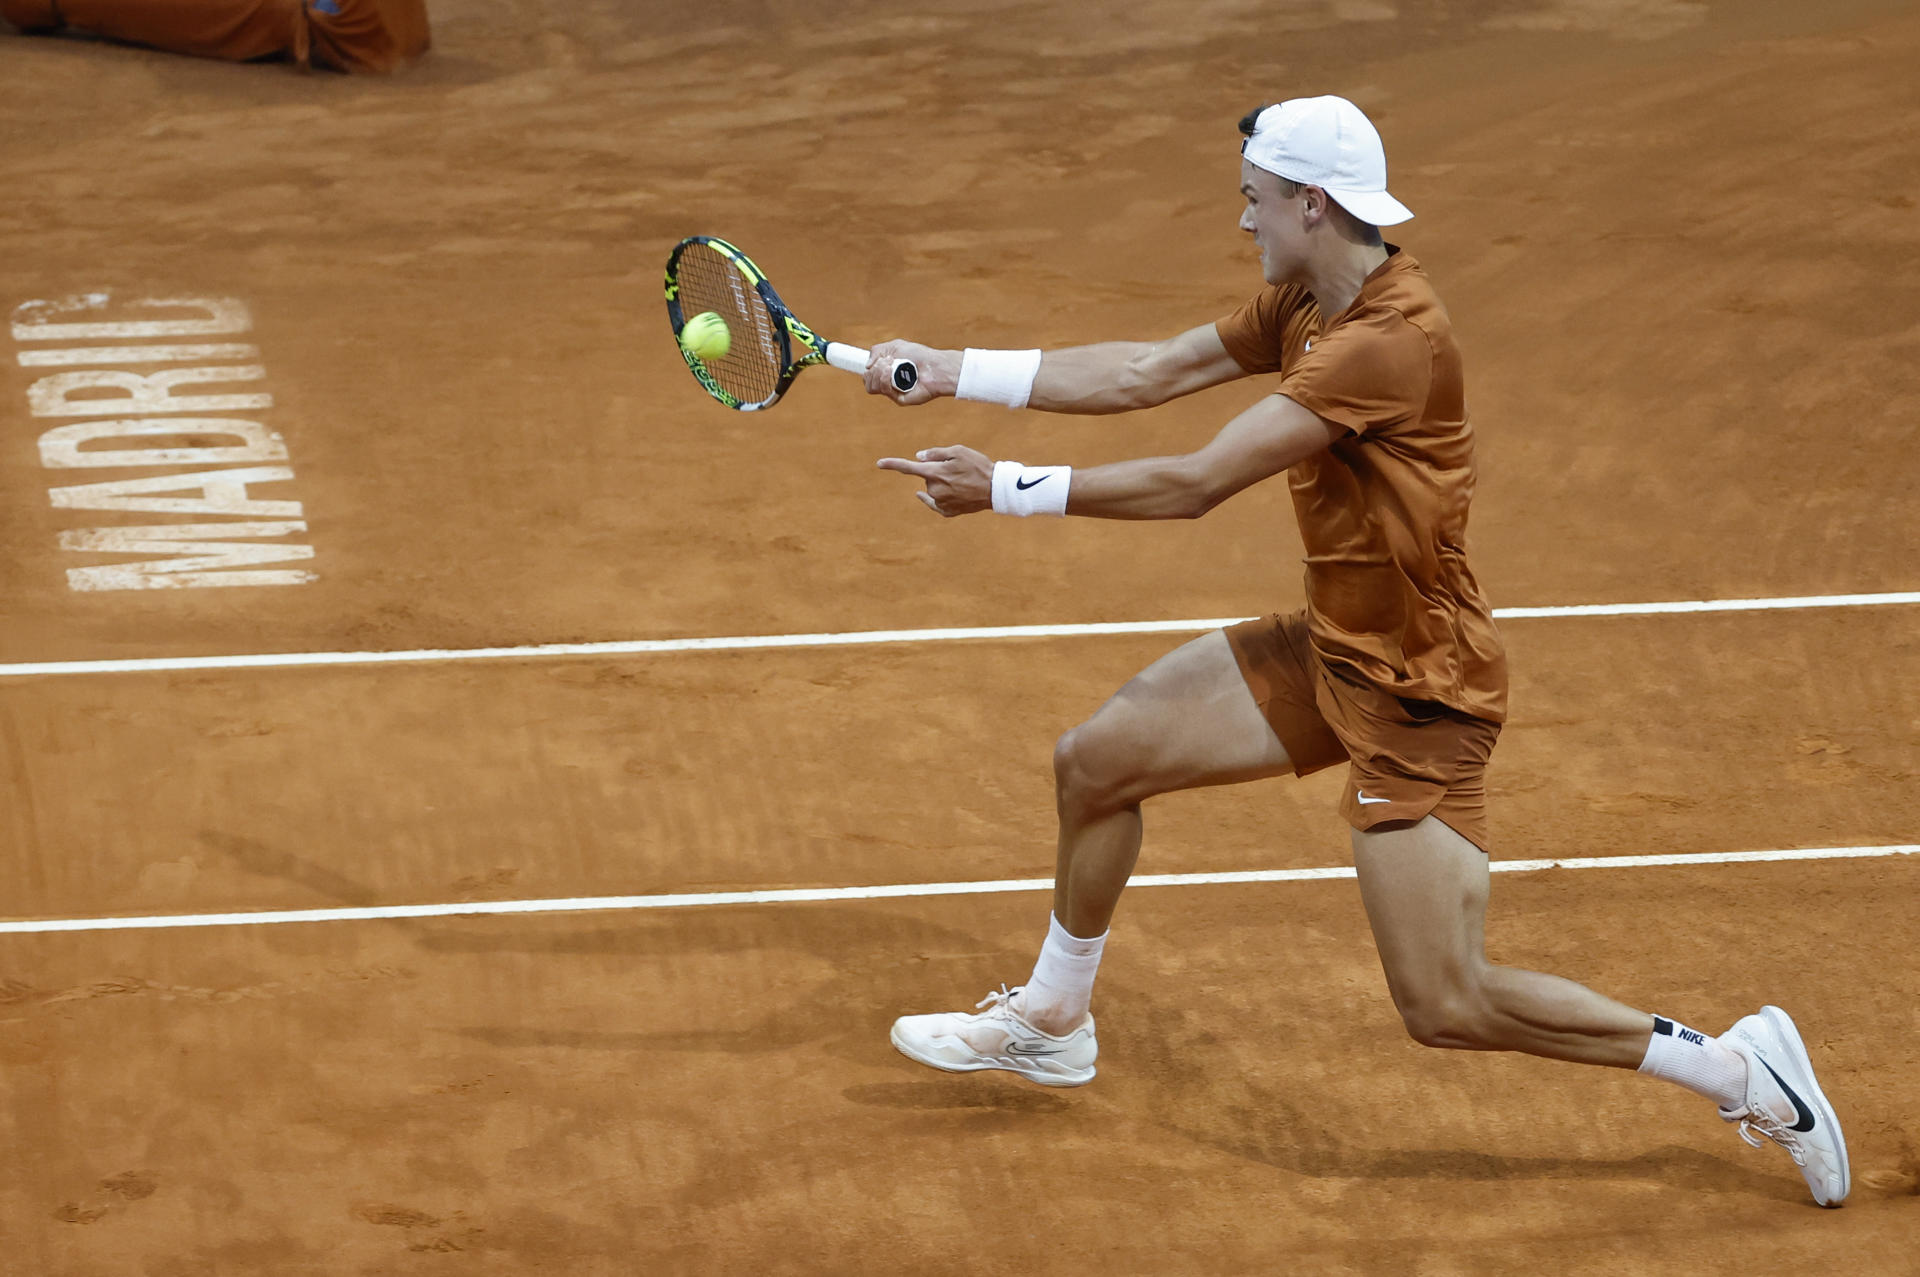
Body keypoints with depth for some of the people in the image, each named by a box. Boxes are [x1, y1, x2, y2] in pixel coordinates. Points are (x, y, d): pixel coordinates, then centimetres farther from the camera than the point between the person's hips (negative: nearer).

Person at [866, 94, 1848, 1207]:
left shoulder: (1391, 339, -27)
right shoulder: (1305, 305, 3)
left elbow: (1196, 485, -27)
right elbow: (1146, 375, 12)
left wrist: (1007, 489, -20)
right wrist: (951, 372, 8)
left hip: (1422, 688, -9)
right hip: (1329, 648, 9)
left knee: (1446, 1009, -11)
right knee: (1095, 762, 12)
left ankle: (1739, 1067, 2)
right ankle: (1052, 1022, 35)